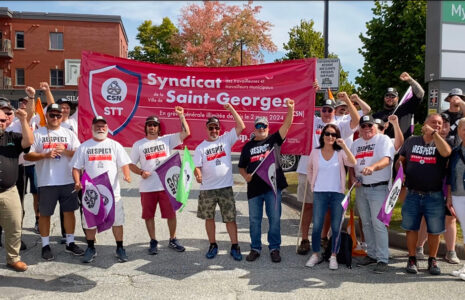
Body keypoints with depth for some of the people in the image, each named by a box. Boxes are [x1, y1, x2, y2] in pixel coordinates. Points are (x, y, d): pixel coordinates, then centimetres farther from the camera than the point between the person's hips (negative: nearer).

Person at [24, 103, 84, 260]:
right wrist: (45, 155, -18)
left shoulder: (69, 134, 9)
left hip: (67, 181, 2)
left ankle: (70, 243, 21)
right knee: (45, 213, 5)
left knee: (69, 211, 8)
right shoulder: (37, 134, 2)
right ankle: (45, 245, 19)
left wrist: (65, 151, -13)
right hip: (46, 182, -2)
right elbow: (27, 155, -3)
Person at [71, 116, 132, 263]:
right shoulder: (84, 146, 8)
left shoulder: (115, 145, 7)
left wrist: (127, 175, -17)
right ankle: (91, 248, 26)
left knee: (117, 220, 1)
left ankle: (120, 248, 15)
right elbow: (76, 167, 6)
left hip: (112, 190, -1)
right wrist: (77, 182, -11)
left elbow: (124, 163, 2)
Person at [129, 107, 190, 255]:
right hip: (147, 187, 0)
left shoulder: (167, 139, 5)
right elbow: (131, 165, 6)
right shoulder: (138, 145, 4)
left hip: (166, 186, 0)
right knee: (149, 215, 8)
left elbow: (186, 133, -2)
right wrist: (141, 172, -12)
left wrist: (181, 116, -9)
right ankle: (153, 242, 25)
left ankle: (173, 240, 25)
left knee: (171, 214, 6)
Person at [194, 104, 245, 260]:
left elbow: (241, 126, -4)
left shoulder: (226, 139, 3)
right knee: (209, 218, 11)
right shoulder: (201, 147, 3)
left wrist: (231, 109, -9)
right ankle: (213, 245, 26)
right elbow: (197, 167, -3)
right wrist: (197, 174, -25)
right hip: (207, 189, 1)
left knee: (230, 218, 2)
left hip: (225, 187, -1)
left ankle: (235, 247, 12)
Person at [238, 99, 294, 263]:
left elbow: (287, 125, -6)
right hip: (254, 188, 2)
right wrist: (246, 176, -4)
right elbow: (241, 167, 16)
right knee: (254, 220, 8)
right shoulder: (248, 146, 12)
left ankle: (274, 248, 16)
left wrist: (290, 109, -20)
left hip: (273, 186, -2)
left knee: (274, 218, 3)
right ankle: (255, 248, 21)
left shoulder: (274, 139, 7)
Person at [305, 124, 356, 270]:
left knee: (336, 228, 4)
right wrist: (312, 184, 9)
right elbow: (309, 170, 18)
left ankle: (333, 256, 17)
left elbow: (353, 163, -19)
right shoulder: (315, 153, 4)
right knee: (317, 226, 0)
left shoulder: (340, 153, 0)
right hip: (320, 194, 1)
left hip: (338, 194, 0)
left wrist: (344, 146, -25)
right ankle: (316, 255, 16)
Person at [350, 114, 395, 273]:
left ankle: (383, 259, 1)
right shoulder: (356, 143, 15)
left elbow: (386, 159, -21)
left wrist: (373, 167, -40)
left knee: (378, 224, -8)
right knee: (366, 223, 13)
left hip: (378, 188, -6)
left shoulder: (384, 140, -5)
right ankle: (371, 254, 26)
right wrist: (353, 177, 0)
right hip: (361, 188, 6)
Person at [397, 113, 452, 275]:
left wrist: (434, 133, -19)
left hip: (434, 196, -1)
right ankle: (412, 259, 21)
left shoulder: (441, 143, 2)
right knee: (411, 228, 7)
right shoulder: (411, 141, 8)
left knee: (434, 230, 7)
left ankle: (432, 260, 25)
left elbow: (446, 152, -22)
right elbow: (400, 160, 18)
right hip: (412, 194, 1)